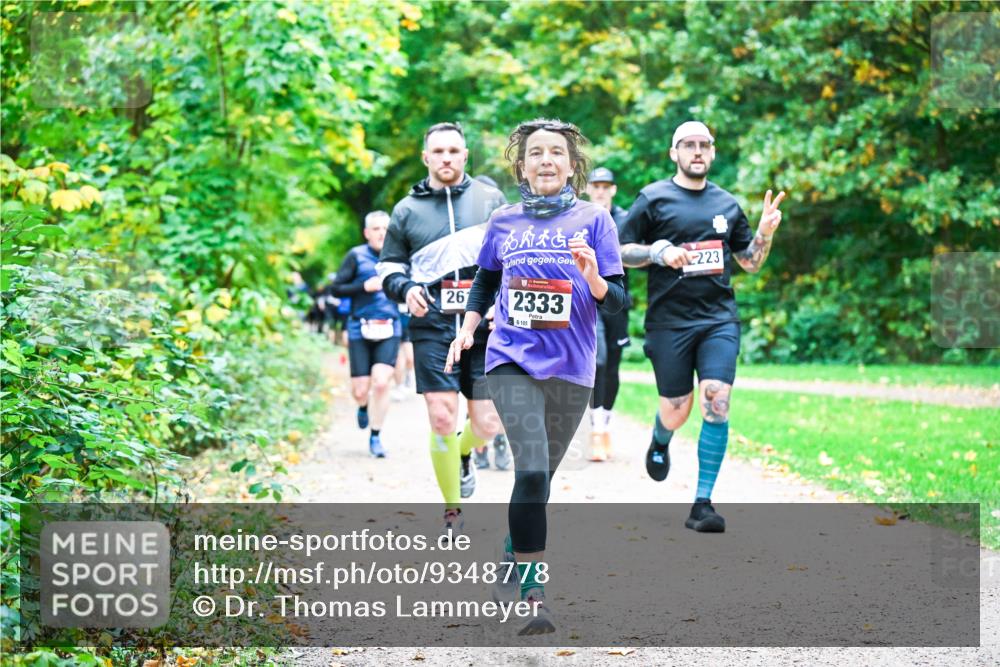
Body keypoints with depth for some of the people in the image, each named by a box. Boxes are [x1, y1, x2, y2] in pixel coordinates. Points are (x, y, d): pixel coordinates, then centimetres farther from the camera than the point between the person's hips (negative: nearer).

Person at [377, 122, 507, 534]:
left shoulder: (491, 200, 9)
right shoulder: (407, 210, 11)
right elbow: (390, 265, 18)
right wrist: (406, 288, -3)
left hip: (486, 325, 0)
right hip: (433, 325, 0)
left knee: (487, 424, -1)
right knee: (442, 418, -9)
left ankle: (463, 455, 36)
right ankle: (452, 511, 7)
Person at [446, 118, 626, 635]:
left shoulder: (593, 219, 2)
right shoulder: (504, 221, 7)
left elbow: (616, 301, -1)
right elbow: (485, 283, 23)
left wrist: (593, 279, -20)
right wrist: (466, 331, 10)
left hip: (571, 368, 1)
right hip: (513, 361, -1)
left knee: (541, 475, 12)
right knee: (531, 471, -16)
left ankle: (514, 550, 39)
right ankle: (535, 593, -17)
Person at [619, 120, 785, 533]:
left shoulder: (727, 204, 13)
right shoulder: (654, 199, 2)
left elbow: (751, 263, 21)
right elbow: (620, 252, 2)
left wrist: (765, 232, 2)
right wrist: (659, 252, -15)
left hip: (719, 320, 2)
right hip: (669, 322, -2)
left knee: (717, 403, -13)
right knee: (677, 410, 3)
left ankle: (703, 505, -8)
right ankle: (660, 441, 43)